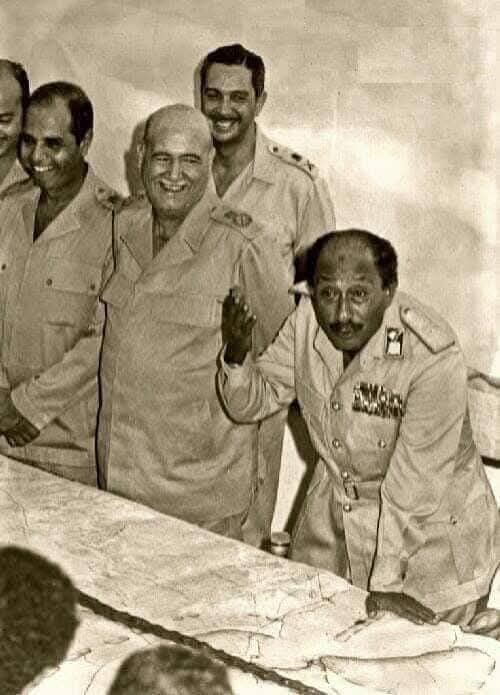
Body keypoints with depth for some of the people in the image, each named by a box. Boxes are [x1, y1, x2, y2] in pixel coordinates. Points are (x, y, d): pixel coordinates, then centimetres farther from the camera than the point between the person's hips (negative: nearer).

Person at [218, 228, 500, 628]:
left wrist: (388, 580, -22)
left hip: (430, 533, -5)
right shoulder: (307, 321, -13)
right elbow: (257, 401, -1)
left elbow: (415, 482, -27)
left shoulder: (434, 356, -31)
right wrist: (236, 355, -23)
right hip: (333, 520, 5)